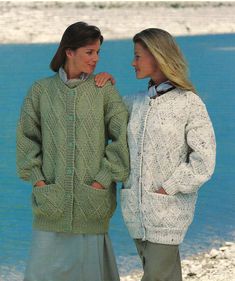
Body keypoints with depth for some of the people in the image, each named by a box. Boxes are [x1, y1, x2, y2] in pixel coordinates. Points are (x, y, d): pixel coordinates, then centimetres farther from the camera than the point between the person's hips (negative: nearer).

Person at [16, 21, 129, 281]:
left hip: (92, 200, -1)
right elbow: (26, 137, 5)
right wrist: (37, 179, -4)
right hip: (52, 199, 1)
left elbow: (122, 138, -3)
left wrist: (103, 180, -9)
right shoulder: (41, 90, 3)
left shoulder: (104, 90, 0)